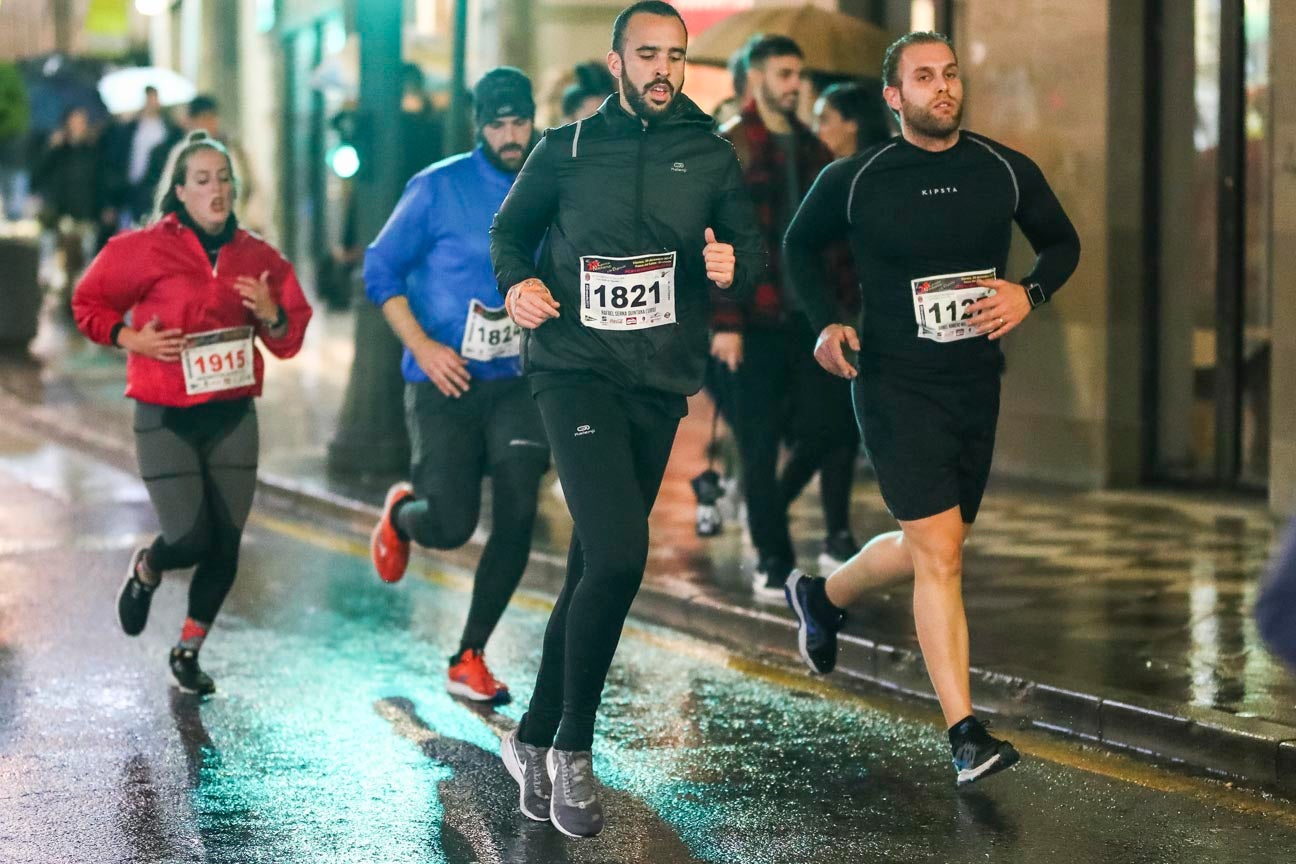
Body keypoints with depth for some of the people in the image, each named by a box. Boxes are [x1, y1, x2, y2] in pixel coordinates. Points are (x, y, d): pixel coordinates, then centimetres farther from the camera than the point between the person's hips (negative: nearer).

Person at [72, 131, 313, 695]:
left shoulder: (256, 257, 3)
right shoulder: (146, 249, -7)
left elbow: (289, 341, 10)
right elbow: (88, 304, 4)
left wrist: (272, 316, -11)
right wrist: (132, 339, -11)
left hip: (233, 417, 4)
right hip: (166, 419, -4)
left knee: (225, 547, 2)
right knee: (190, 539, -10)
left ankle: (188, 652, 23)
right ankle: (145, 571, 27)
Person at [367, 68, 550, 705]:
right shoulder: (439, 188, -6)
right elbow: (381, 268, -4)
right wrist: (423, 347, -13)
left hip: (517, 383, 3)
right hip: (445, 383, -3)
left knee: (517, 519, -11)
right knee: (450, 526, -7)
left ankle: (470, 659, 4)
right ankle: (401, 514, 33)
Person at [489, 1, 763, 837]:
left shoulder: (712, 157, 9)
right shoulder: (567, 149, 3)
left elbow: (751, 249, 10)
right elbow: (511, 228, 13)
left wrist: (733, 265, -13)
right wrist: (517, 281, -7)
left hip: (659, 383, 4)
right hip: (576, 369, -4)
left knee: (593, 570, 10)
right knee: (619, 556, -19)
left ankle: (535, 738, 26)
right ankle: (574, 751, -5)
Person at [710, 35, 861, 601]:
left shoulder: (812, 151, 14)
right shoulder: (727, 149, -4)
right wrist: (724, 323, -17)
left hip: (808, 315, 5)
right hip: (752, 321, -5)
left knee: (835, 423, -3)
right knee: (760, 443, 0)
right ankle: (772, 562, 10)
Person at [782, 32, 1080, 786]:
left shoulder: (1006, 171, 0)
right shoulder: (854, 181, -5)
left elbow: (1063, 243, 13)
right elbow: (800, 246, 12)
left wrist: (1030, 294, -7)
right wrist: (826, 322, -4)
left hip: (977, 385, 4)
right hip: (896, 386, -4)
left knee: (930, 548, 17)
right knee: (941, 554, -12)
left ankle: (823, 597, 47)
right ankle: (966, 735, -9)